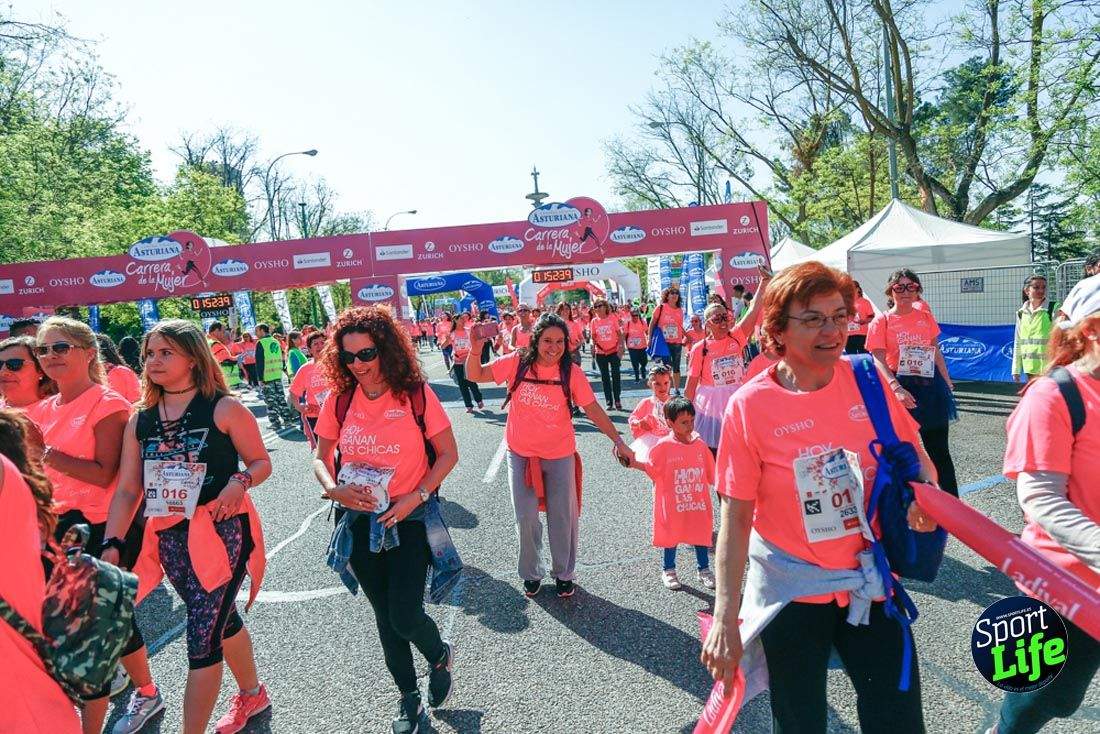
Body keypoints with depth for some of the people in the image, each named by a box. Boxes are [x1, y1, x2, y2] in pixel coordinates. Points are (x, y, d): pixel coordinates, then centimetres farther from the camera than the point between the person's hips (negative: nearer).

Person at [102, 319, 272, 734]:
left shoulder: (223, 408, -8)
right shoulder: (140, 421, 7)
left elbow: (261, 462, -2)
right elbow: (127, 490, 6)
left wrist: (240, 482, -23)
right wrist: (112, 544, -4)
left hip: (221, 532, -6)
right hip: (169, 538, 6)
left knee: (202, 637, -6)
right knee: (221, 620, 22)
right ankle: (252, 696, 43)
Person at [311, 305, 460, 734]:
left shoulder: (415, 393, -12)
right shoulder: (340, 399, -3)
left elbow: (448, 454, -8)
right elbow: (321, 459, 6)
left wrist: (416, 496, -19)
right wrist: (333, 489, -15)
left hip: (410, 518, -3)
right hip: (361, 520, 4)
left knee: (404, 616, -6)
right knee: (385, 617, 16)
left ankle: (441, 656, 31)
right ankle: (409, 697, 38)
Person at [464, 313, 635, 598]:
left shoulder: (572, 372, -12)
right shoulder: (516, 363, -10)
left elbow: (593, 410, -10)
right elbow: (474, 375, -8)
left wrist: (618, 440, -18)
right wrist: (475, 349, -26)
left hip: (560, 456, 0)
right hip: (521, 454, 1)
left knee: (563, 518, 11)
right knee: (526, 518, 10)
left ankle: (564, 574, 33)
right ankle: (531, 574, 32)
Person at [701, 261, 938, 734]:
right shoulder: (750, 405, -16)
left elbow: (911, 453, 9)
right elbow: (735, 517, -14)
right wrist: (725, 618, -17)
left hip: (868, 582, 3)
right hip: (790, 588, -2)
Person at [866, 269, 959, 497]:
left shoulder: (926, 317, 7)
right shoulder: (882, 321, -5)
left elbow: (936, 352, 15)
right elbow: (879, 361, -13)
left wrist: (947, 382, 11)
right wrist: (896, 388, -26)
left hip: (931, 385, 3)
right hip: (900, 389, -3)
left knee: (940, 450, 8)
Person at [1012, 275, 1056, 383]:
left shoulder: (1053, 309, -4)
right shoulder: (1021, 313, 10)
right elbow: (1017, 342, 14)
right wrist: (1016, 370, 13)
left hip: (1049, 367, -5)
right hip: (1029, 367, 5)